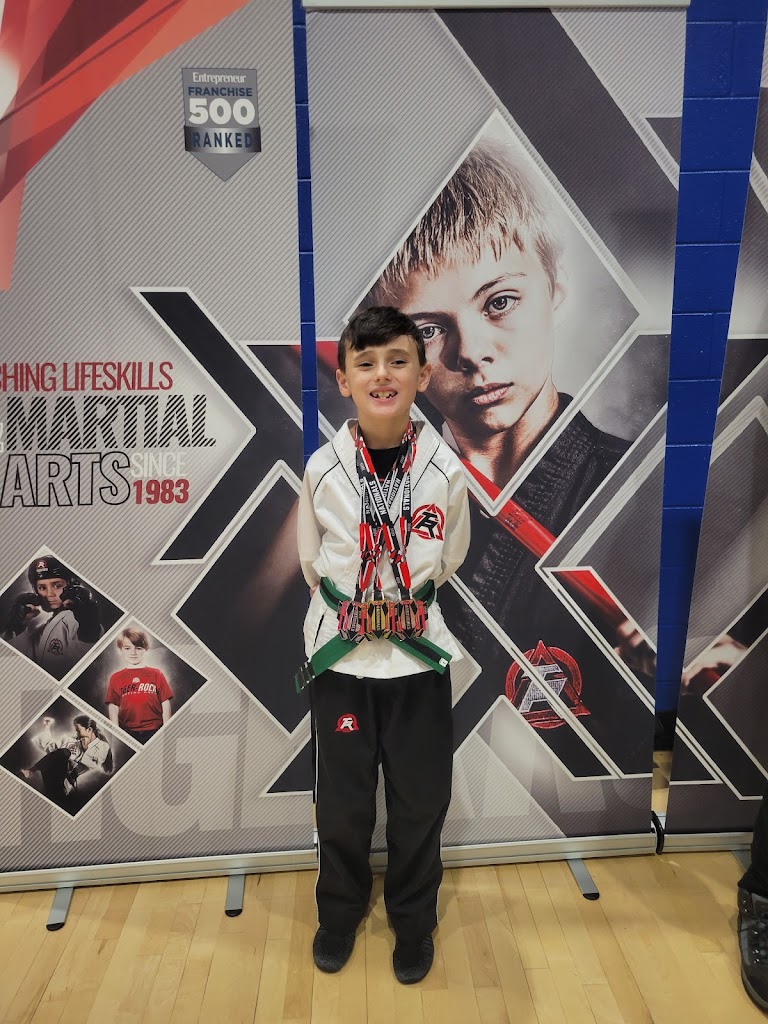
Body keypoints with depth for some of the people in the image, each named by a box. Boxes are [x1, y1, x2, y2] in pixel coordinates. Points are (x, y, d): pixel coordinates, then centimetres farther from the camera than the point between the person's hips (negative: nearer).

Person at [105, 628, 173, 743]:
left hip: (155, 733, -1)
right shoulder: (116, 678, 7)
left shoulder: (156, 675, 4)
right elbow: (113, 709, 5)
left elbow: (165, 705, 3)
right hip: (128, 734, 1)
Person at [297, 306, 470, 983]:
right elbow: (311, 561, 4)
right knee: (341, 802, 16)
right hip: (340, 656, 0)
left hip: (420, 655, 0)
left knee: (420, 804, 14)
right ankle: (341, 910, 45)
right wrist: (352, 610, 7)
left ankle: (413, 919, 42)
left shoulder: (444, 469, -11)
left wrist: (407, 605, 8)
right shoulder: (323, 468, -11)